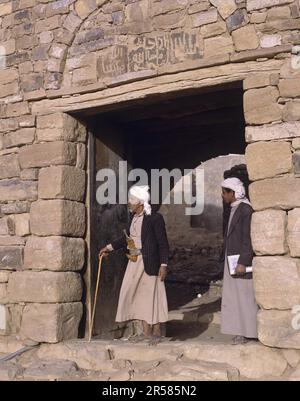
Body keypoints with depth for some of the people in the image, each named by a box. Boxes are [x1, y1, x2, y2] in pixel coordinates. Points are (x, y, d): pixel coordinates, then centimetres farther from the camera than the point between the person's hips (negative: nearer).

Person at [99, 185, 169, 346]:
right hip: (135, 262, 8)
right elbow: (127, 237, 20)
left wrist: (164, 265, -18)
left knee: (152, 296, 1)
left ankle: (157, 332, 15)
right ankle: (146, 332, 23)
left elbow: (163, 243, -13)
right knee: (139, 296, 11)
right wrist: (109, 247, 14)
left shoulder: (155, 218, -14)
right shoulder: (134, 217, 8)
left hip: (149, 263, -8)